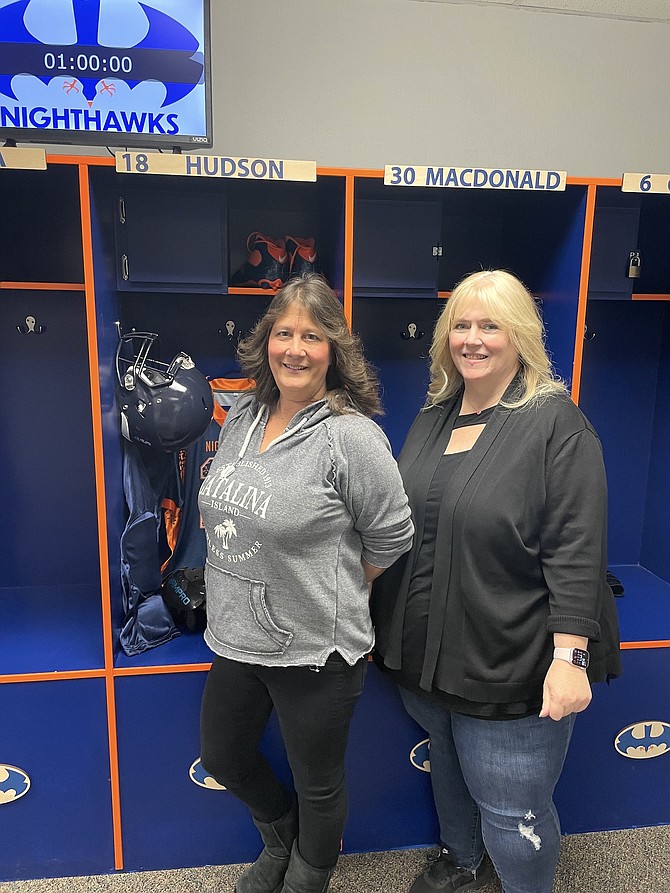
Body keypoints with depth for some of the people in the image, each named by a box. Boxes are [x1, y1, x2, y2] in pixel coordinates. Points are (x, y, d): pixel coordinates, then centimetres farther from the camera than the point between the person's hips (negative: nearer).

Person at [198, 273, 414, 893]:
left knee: (317, 787, 17)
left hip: (314, 651, -7)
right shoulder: (242, 419, 1)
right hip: (236, 638, 7)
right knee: (223, 758, 26)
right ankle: (280, 843, 57)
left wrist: (329, 590, -2)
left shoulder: (352, 436, -21)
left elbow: (391, 539, -14)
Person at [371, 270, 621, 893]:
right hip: (424, 653, 7)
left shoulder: (556, 425, -13)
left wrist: (569, 656, -21)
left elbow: (576, 553, -17)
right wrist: (384, 624, 15)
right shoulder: (433, 417, 6)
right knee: (448, 766, 27)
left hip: (509, 666, -6)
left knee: (511, 811, 7)